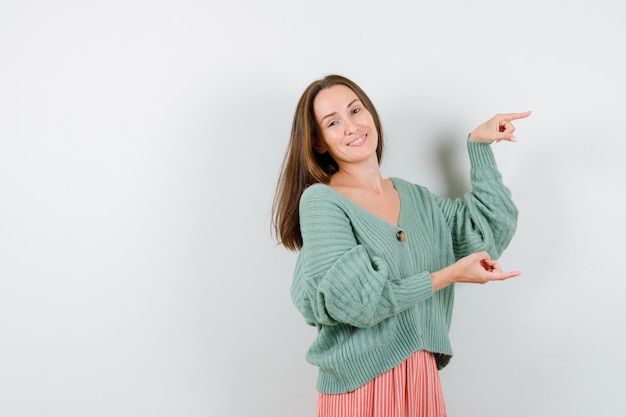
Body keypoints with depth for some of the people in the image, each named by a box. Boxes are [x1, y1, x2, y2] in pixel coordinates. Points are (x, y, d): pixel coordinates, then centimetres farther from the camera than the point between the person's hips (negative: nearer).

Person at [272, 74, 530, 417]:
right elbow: (351, 299, -19)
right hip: (360, 384, -5)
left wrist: (479, 144, 8)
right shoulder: (320, 201, -11)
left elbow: (494, 226, 9)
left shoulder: (414, 196, 8)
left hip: (423, 378, 6)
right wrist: (450, 275, -15)